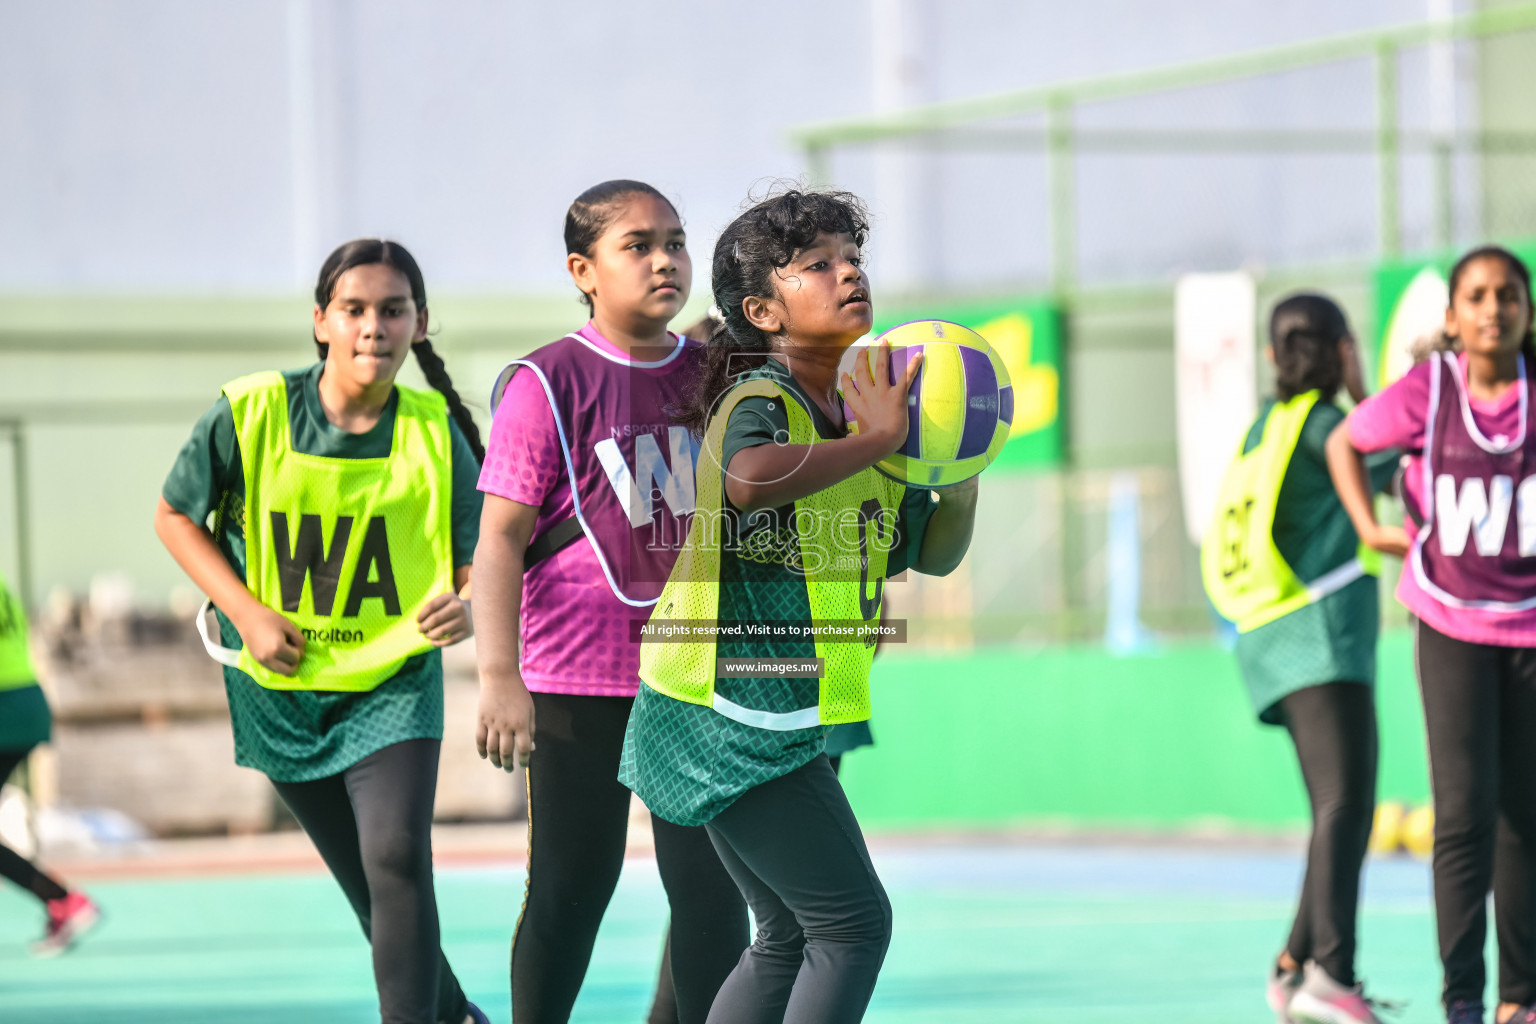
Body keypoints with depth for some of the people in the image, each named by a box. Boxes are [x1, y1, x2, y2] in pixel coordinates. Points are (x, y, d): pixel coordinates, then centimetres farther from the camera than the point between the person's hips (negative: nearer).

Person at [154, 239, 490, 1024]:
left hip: (393, 679, -1)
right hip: (280, 686, 1)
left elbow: (478, 554, -9)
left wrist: (469, 605, -34)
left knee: (398, 861, -21)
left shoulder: (435, 431, -11)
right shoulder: (251, 414, -14)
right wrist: (248, 612, -12)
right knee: (368, 885, 12)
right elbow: (175, 516, -1)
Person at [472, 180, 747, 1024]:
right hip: (578, 678, -4)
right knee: (572, 886, 5)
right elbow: (500, 536, -12)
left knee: (710, 886, 4)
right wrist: (499, 677, -19)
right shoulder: (549, 382, -9)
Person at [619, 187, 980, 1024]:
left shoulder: (863, 409, 11)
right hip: (734, 717, -10)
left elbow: (931, 553, 17)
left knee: (792, 939, 17)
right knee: (853, 923, -9)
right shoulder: (759, 401, -16)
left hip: (764, 722, 10)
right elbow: (749, 478, -41)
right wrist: (874, 443, -30)